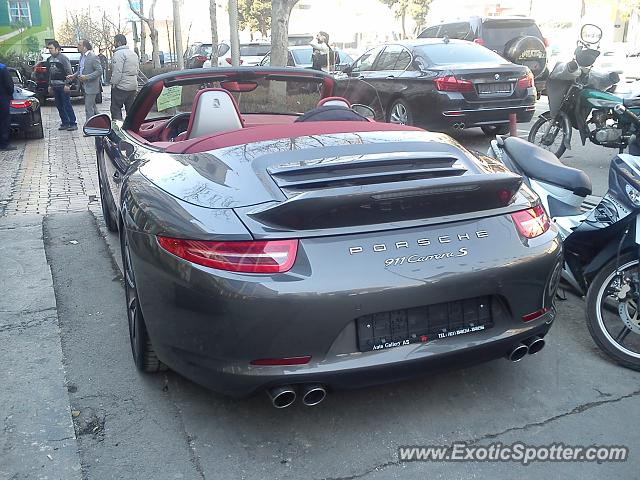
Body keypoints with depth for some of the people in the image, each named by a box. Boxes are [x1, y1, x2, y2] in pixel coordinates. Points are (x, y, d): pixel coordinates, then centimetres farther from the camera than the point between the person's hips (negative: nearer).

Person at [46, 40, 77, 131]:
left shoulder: (63, 58, -8)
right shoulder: (49, 59, 14)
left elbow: (69, 72, -11)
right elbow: (50, 73, 21)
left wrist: (67, 84, -17)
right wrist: (50, 85, 16)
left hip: (63, 86, -7)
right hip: (55, 86, 8)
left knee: (67, 105, -8)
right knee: (59, 106, 9)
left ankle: (73, 124, -3)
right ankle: (65, 123, 16)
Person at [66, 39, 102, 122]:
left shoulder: (93, 57, -14)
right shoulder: (82, 57, 12)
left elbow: (99, 71, -19)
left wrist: (86, 77, -23)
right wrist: (73, 76, 5)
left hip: (91, 87, -9)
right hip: (85, 87, 9)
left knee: (88, 108, -8)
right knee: (93, 107, 17)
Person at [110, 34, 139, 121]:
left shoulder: (119, 53, -13)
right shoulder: (134, 54, 16)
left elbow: (117, 72, -19)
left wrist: (113, 83, -12)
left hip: (121, 87, -8)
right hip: (133, 86, 8)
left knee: (115, 109, -2)